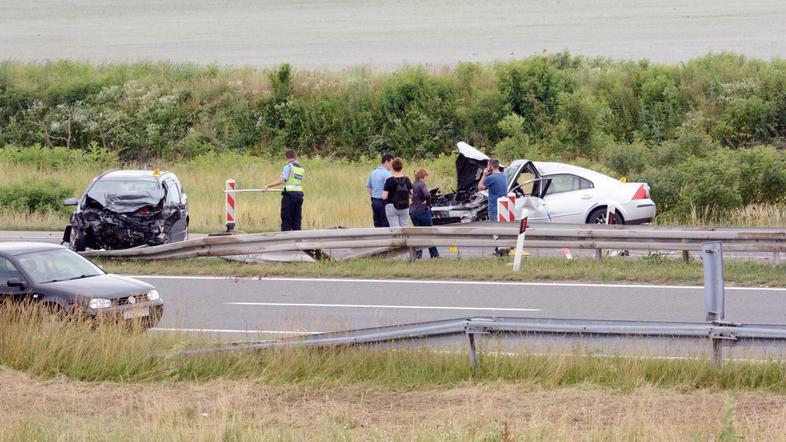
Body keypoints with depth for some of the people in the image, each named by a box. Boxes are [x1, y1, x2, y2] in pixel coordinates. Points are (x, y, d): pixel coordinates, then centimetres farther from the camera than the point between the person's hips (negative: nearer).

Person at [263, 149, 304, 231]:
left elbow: (281, 180, -16)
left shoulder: (288, 166, -8)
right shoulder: (301, 168, 13)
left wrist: (268, 186, -14)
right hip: (299, 195, 6)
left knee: (286, 221, -3)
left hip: (289, 194, -6)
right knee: (297, 219, 9)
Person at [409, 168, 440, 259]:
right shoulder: (422, 185, -13)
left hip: (413, 211, 6)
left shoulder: (413, 185, 8)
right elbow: (427, 195, -29)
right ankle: (434, 254, 9)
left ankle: (418, 253, 6)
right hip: (423, 211, -6)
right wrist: (428, 203, -11)